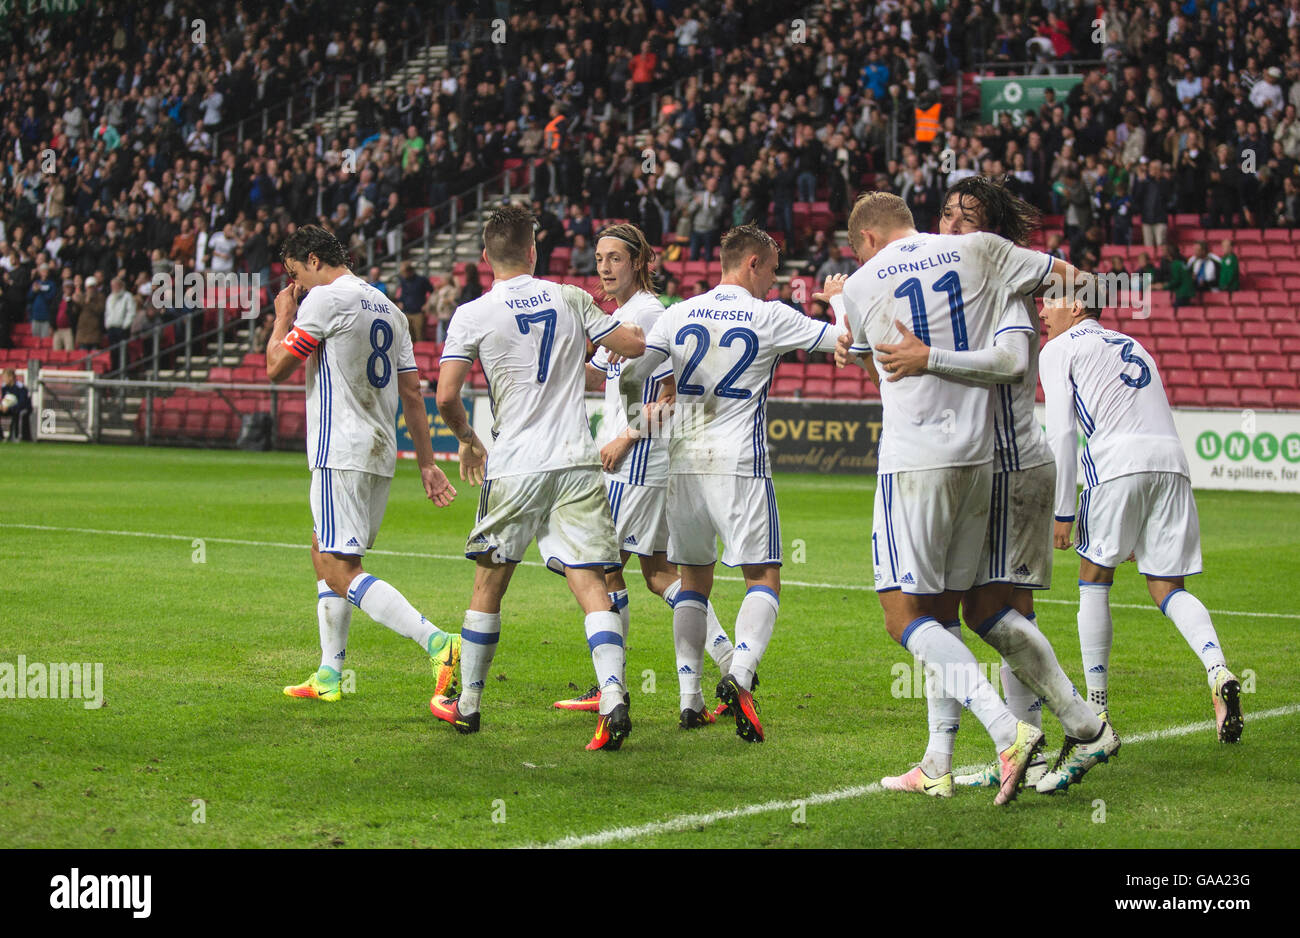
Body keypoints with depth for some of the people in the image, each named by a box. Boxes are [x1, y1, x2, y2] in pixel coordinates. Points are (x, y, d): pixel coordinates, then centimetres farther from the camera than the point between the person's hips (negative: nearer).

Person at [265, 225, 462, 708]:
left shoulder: (325, 298, -9)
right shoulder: (388, 309, 17)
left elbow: (277, 368, -6)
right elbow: (412, 392, 16)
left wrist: (282, 316, 11)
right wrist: (426, 462, 17)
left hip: (341, 453, -9)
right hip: (380, 452, 9)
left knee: (341, 572, -12)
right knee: (324, 555, 21)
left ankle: (437, 643, -27)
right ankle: (329, 675, 22)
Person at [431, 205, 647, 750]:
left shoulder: (472, 315, -2)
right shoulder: (570, 299, 4)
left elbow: (446, 398, -7)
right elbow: (634, 345, 11)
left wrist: (467, 439, 13)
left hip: (514, 466, -1)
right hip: (577, 461, 1)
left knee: (488, 584, 14)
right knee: (590, 583, -4)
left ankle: (466, 704, 24)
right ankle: (613, 699, -22)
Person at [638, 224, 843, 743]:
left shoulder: (680, 313, 6)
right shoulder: (770, 317, -3)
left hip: (685, 462, 4)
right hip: (740, 466, -4)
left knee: (694, 579, 15)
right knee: (763, 577, 0)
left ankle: (689, 696, 9)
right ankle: (739, 673, -24)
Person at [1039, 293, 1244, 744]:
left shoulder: (1060, 349, 13)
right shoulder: (1131, 345, 32)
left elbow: (1061, 434, 3)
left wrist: (1062, 511, 5)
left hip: (1118, 462, -5)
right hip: (1172, 460, 5)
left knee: (1095, 579, 10)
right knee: (1168, 587, 7)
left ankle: (1097, 710, 8)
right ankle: (1218, 670, -20)